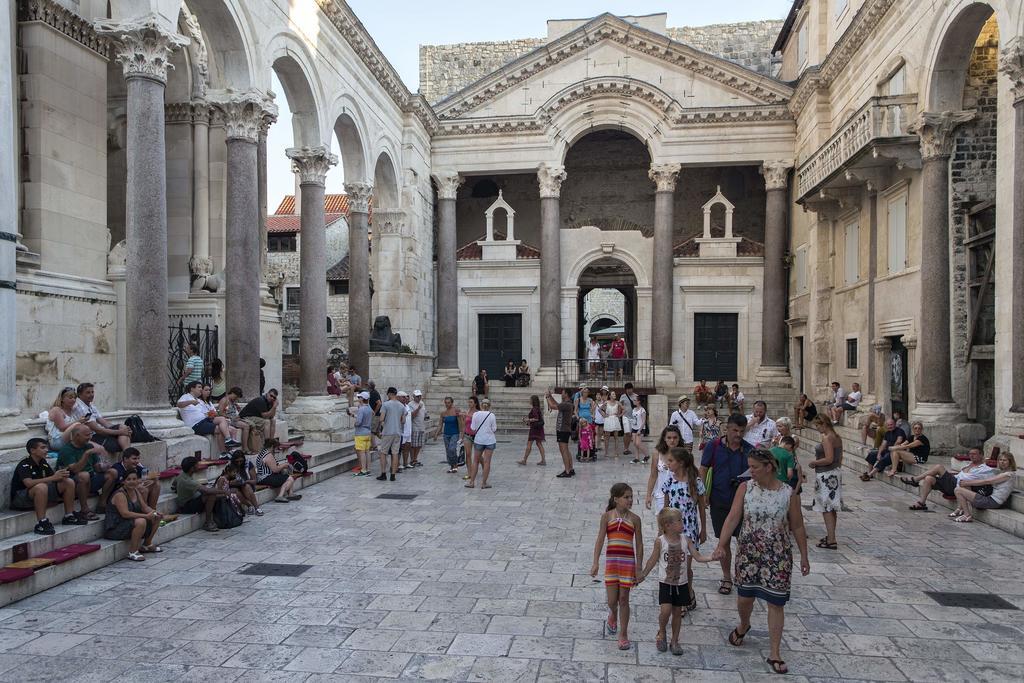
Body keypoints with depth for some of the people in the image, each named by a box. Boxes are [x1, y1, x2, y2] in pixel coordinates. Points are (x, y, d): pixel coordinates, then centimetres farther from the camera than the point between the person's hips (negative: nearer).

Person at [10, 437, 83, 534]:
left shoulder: (43, 463, 6)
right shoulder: (24, 465, -17)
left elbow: (55, 479, 3)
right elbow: (29, 483, -33)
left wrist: (61, 476, -20)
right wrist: (53, 477, -35)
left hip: (41, 494, 8)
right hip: (20, 499, -8)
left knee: (69, 482, -2)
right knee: (41, 487, -39)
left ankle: (69, 516, 0)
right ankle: (41, 523, -36)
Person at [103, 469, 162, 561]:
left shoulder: (136, 491, 6)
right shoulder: (119, 494, -20)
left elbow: (145, 507, 8)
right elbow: (125, 513, -31)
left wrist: (155, 513, -13)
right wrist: (146, 516, -35)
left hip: (131, 524, 9)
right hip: (114, 528, -9)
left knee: (156, 518, 4)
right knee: (141, 521, -33)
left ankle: (147, 545, 20)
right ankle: (132, 552, -22)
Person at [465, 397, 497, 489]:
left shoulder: (475, 414, -6)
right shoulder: (491, 415, -7)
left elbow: (473, 429, -4)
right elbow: (494, 429, -4)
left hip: (478, 440, 1)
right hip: (490, 440, -1)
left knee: (476, 461, 12)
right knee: (487, 461, 4)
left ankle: (472, 482, 14)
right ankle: (484, 483, 7)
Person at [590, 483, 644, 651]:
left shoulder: (634, 519, 0)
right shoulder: (607, 516, -1)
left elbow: (639, 545, 4)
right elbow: (600, 540, -1)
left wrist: (638, 569, 2)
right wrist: (595, 563, -7)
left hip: (628, 561, 0)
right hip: (611, 560, 0)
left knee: (623, 598, 3)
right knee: (612, 600, 4)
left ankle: (623, 634, 17)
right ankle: (613, 615, 39)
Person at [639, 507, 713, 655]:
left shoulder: (686, 540, -5)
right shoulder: (660, 541, -12)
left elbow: (698, 557, -6)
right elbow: (653, 560, 0)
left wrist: (712, 558, -23)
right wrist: (643, 575, 6)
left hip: (681, 583, 3)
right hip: (665, 583, -3)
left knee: (677, 612, 10)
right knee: (666, 610, -14)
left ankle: (674, 641, 26)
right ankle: (661, 633, 15)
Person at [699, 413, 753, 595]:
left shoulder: (749, 449, 0)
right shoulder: (714, 447, -4)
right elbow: (703, 469, 1)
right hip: (720, 501, 0)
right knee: (724, 540, 9)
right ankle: (727, 578, 25)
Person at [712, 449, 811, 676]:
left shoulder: (788, 493, -9)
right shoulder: (745, 488, -7)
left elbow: (797, 527, 0)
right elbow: (733, 518, -10)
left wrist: (804, 556, 4)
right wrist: (722, 544, -18)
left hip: (777, 556, -1)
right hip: (748, 553, 1)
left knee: (776, 603, 3)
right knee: (744, 596, 13)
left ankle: (774, 653, 17)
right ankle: (743, 626, 46)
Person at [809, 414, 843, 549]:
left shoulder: (826, 438, -19)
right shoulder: (837, 437, 10)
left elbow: (829, 459, -25)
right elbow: (839, 458, 16)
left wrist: (814, 463, -12)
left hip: (826, 476, -10)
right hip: (836, 473, 10)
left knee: (826, 509, -4)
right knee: (832, 508, 17)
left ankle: (831, 540, -3)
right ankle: (830, 536, 26)